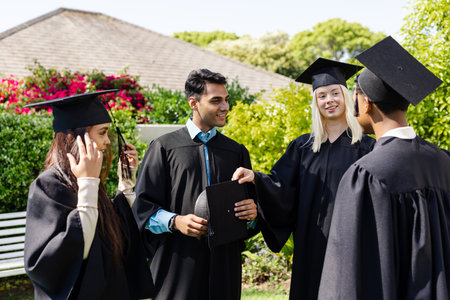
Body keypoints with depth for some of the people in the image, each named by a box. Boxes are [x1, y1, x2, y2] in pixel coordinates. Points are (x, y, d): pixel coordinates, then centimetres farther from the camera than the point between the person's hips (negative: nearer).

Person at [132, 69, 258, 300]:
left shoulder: (237, 152, 12)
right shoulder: (164, 148, 2)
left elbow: (251, 203, 14)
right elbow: (143, 207, -2)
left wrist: (252, 212, -8)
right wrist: (175, 221, -18)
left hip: (223, 264, 3)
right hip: (177, 263, -3)